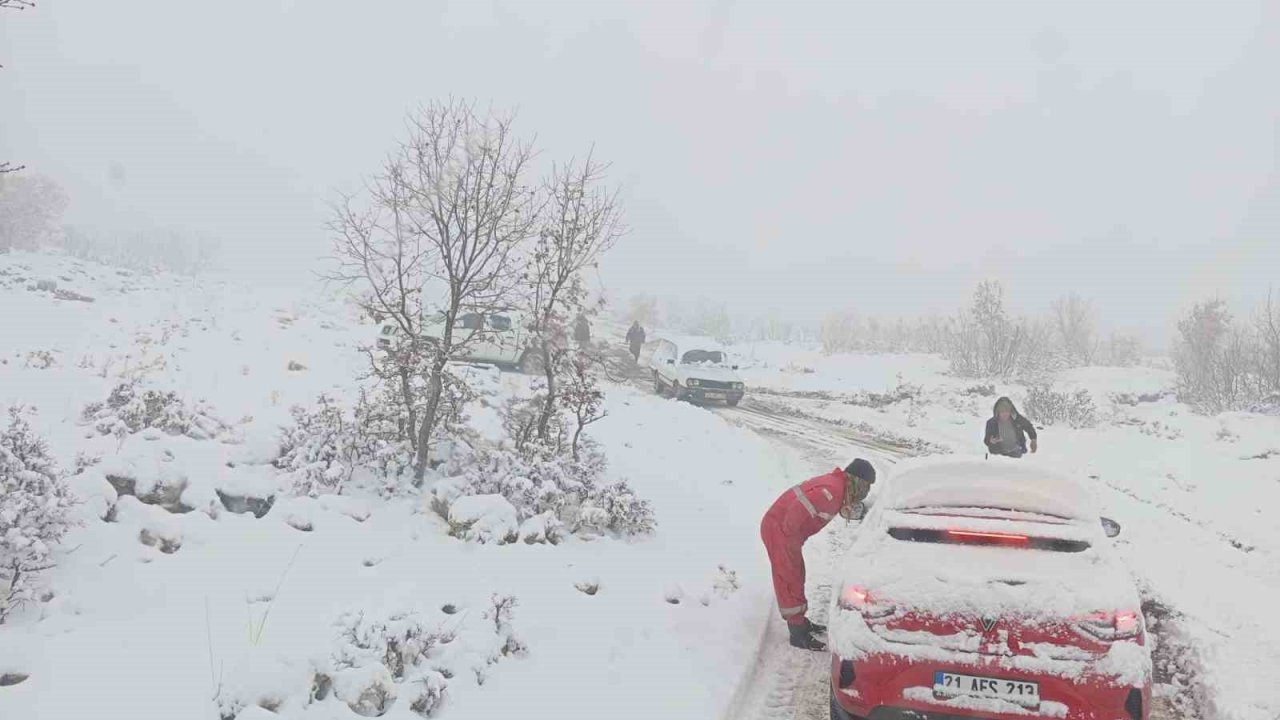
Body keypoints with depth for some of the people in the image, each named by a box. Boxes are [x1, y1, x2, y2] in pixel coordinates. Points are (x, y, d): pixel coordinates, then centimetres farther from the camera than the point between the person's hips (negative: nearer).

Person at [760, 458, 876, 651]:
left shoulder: (835, 484, 9)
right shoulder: (833, 491, -23)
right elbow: (799, 509, -30)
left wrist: (796, 538, 16)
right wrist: (791, 537, -18)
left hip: (781, 527, 10)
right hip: (778, 529, -10)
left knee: (796, 577, 20)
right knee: (791, 581, -3)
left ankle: (800, 621, 34)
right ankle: (799, 634, 4)